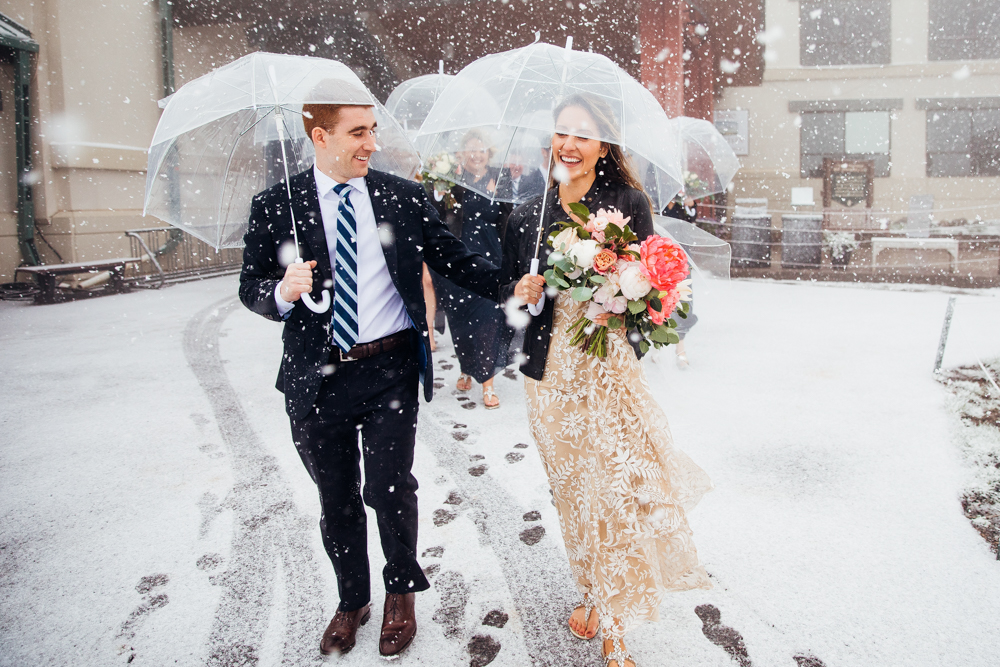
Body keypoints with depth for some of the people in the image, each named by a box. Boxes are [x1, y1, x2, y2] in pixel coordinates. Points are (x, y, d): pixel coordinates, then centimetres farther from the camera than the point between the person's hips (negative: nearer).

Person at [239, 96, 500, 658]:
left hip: (391, 370, -1)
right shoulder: (275, 207, 0)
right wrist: (282, 292, -18)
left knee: (390, 488, 1)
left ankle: (402, 590, 32)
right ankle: (352, 600, 40)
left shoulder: (404, 197, 1)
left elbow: (456, 259, 2)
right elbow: (251, 286, 4)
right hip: (317, 378, 1)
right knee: (337, 500, 15)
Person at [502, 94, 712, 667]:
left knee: (619, 489, -6)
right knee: (573, 491, 15)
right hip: (551, 373, 3)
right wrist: (520, 292, -9)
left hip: (610, 368, -3)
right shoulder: (527, 216, 6)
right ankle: (593, 591, 38)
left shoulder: (628, 202, -2)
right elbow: (507, 291, 13)